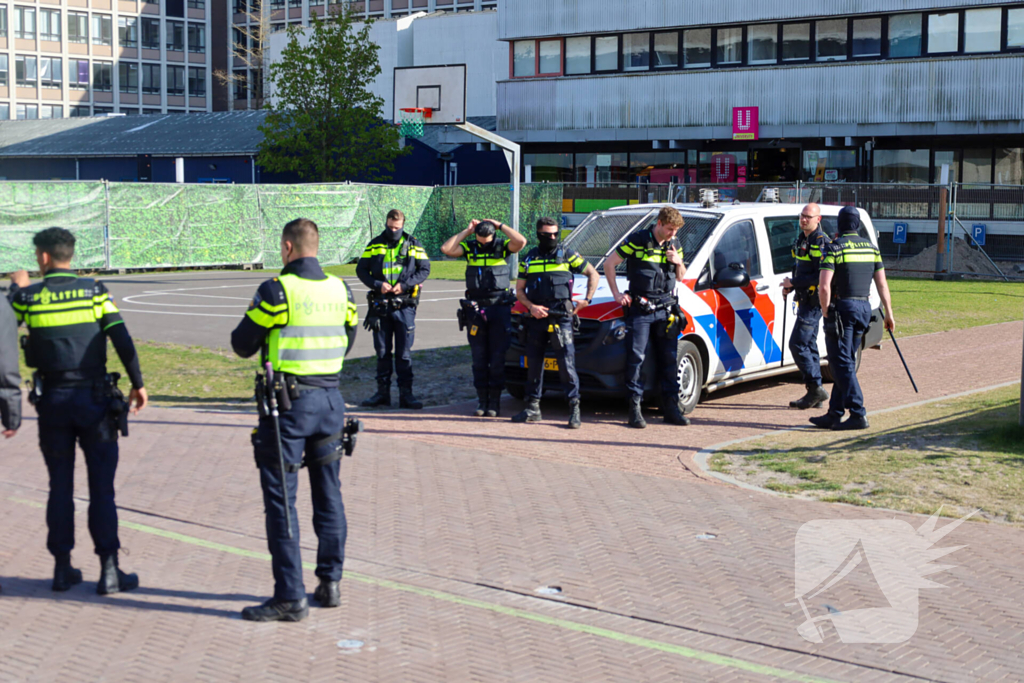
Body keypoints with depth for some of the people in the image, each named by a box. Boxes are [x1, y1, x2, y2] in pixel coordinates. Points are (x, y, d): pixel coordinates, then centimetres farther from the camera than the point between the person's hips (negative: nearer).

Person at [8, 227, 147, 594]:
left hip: (52, 402, 1)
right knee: (101, 487, 2)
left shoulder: (30, 297, -2)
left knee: (60, 486, 11)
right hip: (94, 399, -1)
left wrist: (17, 288, 33)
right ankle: (109, 570, 2)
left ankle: (62, 567, 16)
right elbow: (122, 340, -9)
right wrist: (138, 384, -1)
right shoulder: (94, 290, -3)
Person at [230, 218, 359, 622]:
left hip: (288, 402, -6)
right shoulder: (340, 290, 5)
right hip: (330, 399, 6)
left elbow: (242, 345, -4)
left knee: (280, 498, -1)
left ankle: (290, 597, -2)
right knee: (328, 495, 15)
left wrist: (264, 324, 15)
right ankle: (330, 583, 22)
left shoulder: (276, 291, -12)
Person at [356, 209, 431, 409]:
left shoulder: (413, 245, 5)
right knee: (382, 351, 7)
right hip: (380, 305, 1)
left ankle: (406, 393, 4)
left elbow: (425, 270, 2)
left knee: (404, 352, 0)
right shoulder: (375, 245, 7)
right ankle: (383, 391, 15)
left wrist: (404, 284, -12)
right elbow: (361, 269, 6)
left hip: (405, 305, -1)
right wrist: (377, 285, -11)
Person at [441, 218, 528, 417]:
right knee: (479, 357, 6)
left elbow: (521, 241, -19)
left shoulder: (502, 246, -1)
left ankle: (495, 400, 8)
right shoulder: (469, 247, 4)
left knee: (498, 357, 1)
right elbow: (446, 249, -10)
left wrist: (500, 225, -10)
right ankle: (482, 399, 12)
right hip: (475, 309, 2)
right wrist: (466, 231, -6)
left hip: (500, 309, -2)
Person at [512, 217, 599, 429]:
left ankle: (574, 407, -5)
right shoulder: (529, 259, 13)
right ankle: (533, 407, 16)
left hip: (561, 317, -3)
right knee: (533, 362, 7)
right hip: (536, 317, 3)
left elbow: (593, 274, 11)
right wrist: (531, 306, -5)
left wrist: (587, 300, -1)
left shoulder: (567, 255, 6)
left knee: (566, 362, -9)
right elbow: (519, 290, 14)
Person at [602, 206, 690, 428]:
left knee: (669, 359, 5)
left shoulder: (674, 245, 10)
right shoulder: (637, 241, -6)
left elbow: (680, 277, 20)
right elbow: (609, 264, 0)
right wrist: (616, 294, -4)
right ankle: (635, 407, -3)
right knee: (636, 357, -7)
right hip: (640, 309, -5)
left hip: (666, 310, 5)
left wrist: (678, 262, -2)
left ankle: (671, 406, 12)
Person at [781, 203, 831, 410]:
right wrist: (790, 285, 11)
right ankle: (815, 394, 17)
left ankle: (815, 388, -7)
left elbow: (821, 277, -22)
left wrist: (794, 283, -17)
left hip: (814, 302, -10)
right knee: (809, 345, 11)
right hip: (804, 300, 10)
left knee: (798, 344, -12)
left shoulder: (821, 243, -16)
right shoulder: (801, 239, 14)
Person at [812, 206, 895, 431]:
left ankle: (858, 414, -10)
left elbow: (824, 286, -17)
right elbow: (882, 284, 11)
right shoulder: (870, 247, 10)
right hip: (864, 307, 7)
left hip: (842, 307, -7)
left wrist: (826, 313, -7)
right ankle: (834, 414, 14)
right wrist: (889, 313, 15)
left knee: (842, 363, -4)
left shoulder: (834, 248, -9)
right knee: (846, 362, 12)